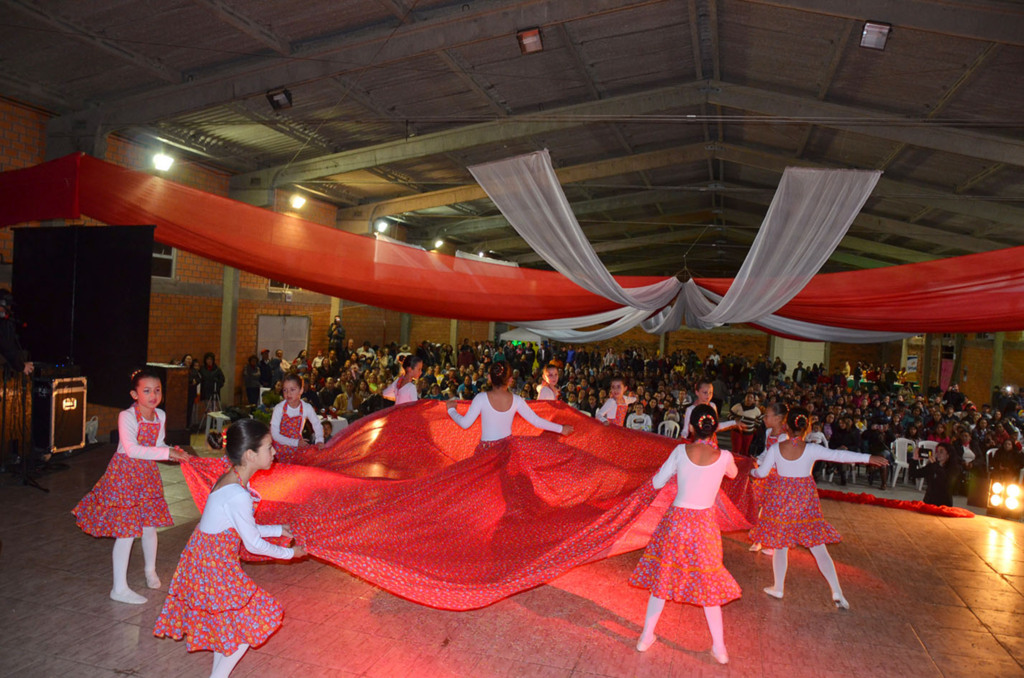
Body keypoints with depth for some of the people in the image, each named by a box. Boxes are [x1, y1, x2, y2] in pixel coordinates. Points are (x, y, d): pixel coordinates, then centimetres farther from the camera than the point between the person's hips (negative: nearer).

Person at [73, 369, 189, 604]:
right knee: (126, 531, -3)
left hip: (147, 474, 6)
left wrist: (172, 452, -12)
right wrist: (166, 453, -29)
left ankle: (150, 570, 41)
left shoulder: (160, 416, 2)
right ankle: (119, 589, 11)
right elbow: (131, 450, -28)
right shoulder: (126, 417, -18)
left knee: (150, 526, 16)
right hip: (125, 474, -6)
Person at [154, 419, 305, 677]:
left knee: (227, 622, 23)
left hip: (203, 557, 9)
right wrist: (289, 553, -4)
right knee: (250, 620, 6)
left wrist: (278, 529, 18)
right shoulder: (238, 496, -29)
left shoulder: (229, 479, 0)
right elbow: (253, 544, -18)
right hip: (215, 566, -9)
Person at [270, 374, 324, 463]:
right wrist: (296, 442, -19)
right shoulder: (279, 408, -17)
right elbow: (274, 434, -15)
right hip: (281, 447, -1)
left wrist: (319, 440, -13)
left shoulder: (307, 407, -13)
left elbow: (317, 425, 3)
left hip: (297, 448, 1)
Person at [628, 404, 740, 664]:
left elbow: (657, 483, 0)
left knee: (662, 577, 15)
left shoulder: (681, 451, -8)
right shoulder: (724, 456, -7)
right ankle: (719, 648, 26)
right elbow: (733, 473, 18)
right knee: (708, 583, 16)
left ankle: (646, 636, 25)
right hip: (705, 524, 0)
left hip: (676, 520, 0)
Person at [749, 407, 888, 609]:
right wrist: (868, 458, -12)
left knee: (780, 545, 12)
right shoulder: (811, 449, -12)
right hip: (805, 500, 0)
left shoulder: (775, 449, -9)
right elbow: (839, 455, -17)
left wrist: (752, 470, 20)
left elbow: (762, 472, -1)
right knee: (818, 547, 8)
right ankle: (837, 592, 8)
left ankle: (778, 588, 23)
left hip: (781, 498, 0)